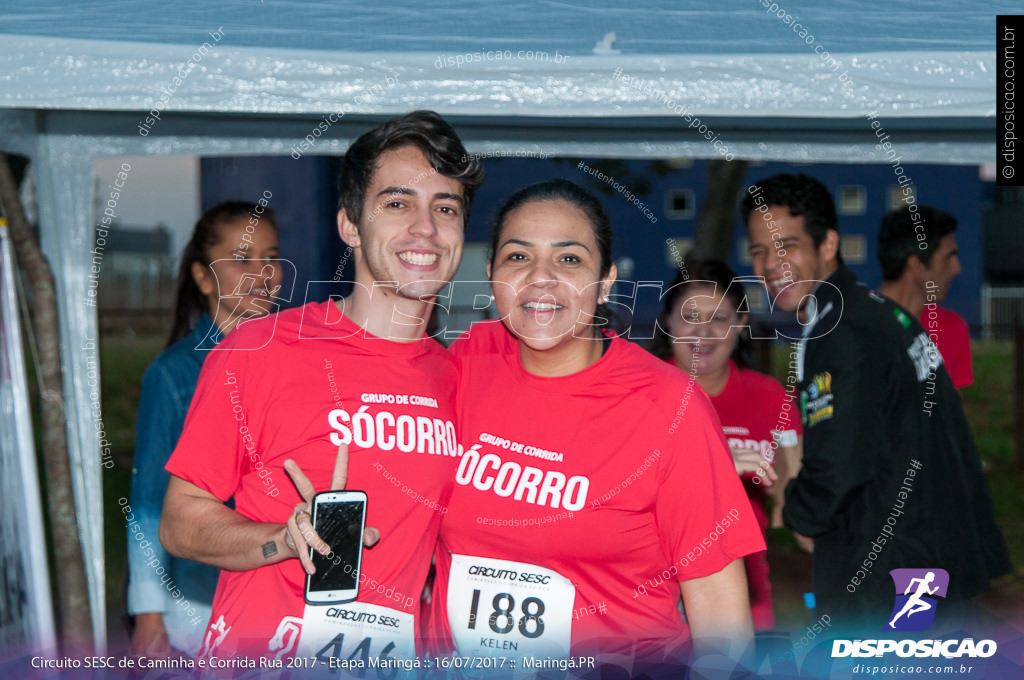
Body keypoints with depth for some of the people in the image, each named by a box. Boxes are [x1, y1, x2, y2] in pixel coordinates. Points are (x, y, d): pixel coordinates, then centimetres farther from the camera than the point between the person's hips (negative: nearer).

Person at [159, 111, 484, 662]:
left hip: (396, 658, 4)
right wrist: (290, 539, -18)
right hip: (258, 654, -4)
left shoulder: (457, 378, 6)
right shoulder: (259, 349, -7)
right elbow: (180, 522, -4)